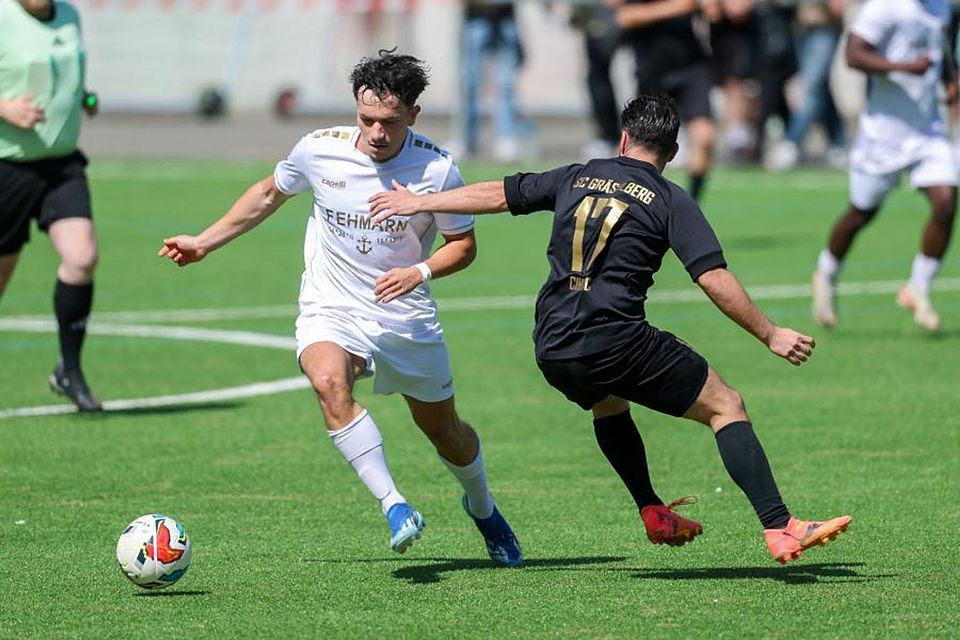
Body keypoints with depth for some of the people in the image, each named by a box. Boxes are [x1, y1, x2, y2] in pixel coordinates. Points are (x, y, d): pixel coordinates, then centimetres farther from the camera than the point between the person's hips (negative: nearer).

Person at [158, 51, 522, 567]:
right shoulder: (319, 150, -11)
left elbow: (463, 244, -1)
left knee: (445, 432, 14)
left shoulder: (436, 169, -15)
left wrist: (420, 272, -21)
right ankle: (392, 505, -30)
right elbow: (269, 194, 10)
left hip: (407, 318, 0)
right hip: (331, 310, 0)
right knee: (329, 382, -34)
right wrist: (204, 243, 12)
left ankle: (482, 507, 47)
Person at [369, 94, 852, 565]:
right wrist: (770, 335, -1)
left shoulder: (576, 178, 15)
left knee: (608, 405, 38)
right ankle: (780, 530, -9)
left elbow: (499, 195, 24)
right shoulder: (670, 201, 1)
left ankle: (653, 513, 34)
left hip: (552, 351, 5)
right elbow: (714, 279, -8)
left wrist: (420, 202, 36)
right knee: (726, 407, 3)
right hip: (618, 341, -5)